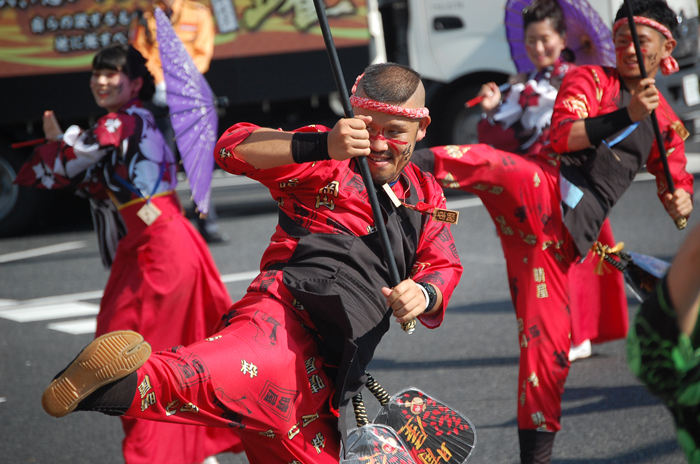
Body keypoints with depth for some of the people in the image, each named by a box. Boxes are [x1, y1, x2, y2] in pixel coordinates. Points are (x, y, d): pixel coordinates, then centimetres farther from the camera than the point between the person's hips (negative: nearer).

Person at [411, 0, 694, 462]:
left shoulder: (666, 122, 21)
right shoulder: (589, 79, 7)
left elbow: (677, 182, 32)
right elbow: (563, 136, -9)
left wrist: (680, 200, 8)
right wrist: (626, 116, -18)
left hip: (562, 236, 4)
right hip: (541, 193, -3)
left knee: (547, 346, 1)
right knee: (483, 160, -38)